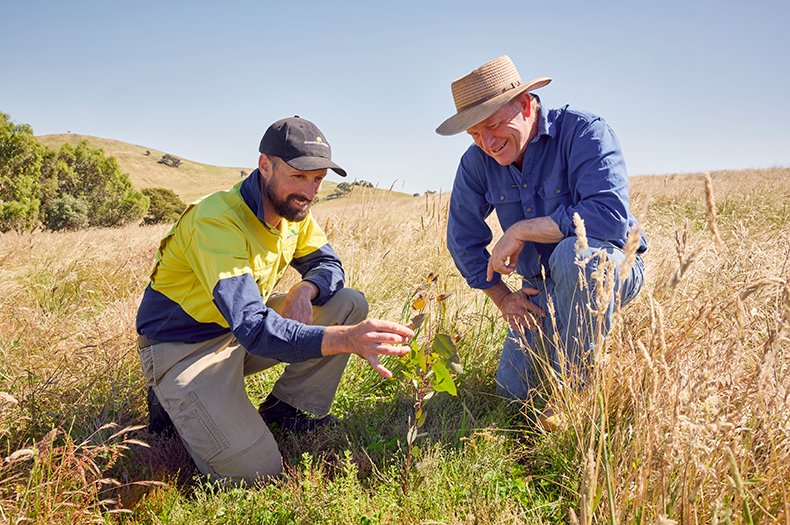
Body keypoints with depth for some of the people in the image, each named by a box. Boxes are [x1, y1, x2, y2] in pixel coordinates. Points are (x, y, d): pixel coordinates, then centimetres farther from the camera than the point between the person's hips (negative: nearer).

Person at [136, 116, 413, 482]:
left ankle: (284, 409, 5)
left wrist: (305, 290, -21)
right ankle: (174, 402, 7)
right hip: (183, 346, -7)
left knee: (350, 304, -6)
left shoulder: (293, 209, -4)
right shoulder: (216, 221, -30)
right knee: (254, 470, -19)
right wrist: (345, 339, -54)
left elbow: (328, 265, 5)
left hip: (244, 328, 7)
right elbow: (252, 328, -40)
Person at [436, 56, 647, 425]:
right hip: (542, 290, 5)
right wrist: (502, 297, 2)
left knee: (572, 253, -40)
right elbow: (462, 239, 6)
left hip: (611, 268, -5)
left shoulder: (582, 131, -21)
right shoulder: (477, 162, -5)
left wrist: (520, 231, -29)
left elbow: (610, 215, -35)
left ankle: (578, 386, -20)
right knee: (514, 389, -4)